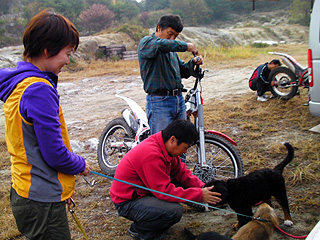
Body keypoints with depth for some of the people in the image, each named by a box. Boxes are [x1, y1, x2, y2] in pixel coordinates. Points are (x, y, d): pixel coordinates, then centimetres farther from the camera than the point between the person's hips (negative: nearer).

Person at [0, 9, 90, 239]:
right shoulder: (39, 90, -23)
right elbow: (55, 154, -22)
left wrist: (63, 185, 14)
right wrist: (81, 165, -1)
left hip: (25, 193, 9)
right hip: (43, 201, -9)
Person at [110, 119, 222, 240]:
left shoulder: (165, 145, -1)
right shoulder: (151, 155, -31)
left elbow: (180, 170, 7)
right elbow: (165, 191, -29)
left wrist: (202, 187, -6)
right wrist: (199, 195, -24)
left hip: (142, 191, 10)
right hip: (127, 202, -10)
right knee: (175, 211, -27)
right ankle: (138, 230, -3)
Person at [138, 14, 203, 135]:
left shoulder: (171, 50, 21)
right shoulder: (146, 42, -4)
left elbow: (183, 71, 26)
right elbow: (161, 45, -27)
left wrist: (193, 62, 6)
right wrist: (185, 46, -19)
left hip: (179, 100, 8)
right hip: (159, 102, -8)